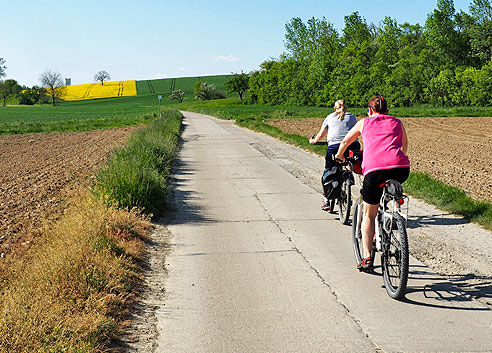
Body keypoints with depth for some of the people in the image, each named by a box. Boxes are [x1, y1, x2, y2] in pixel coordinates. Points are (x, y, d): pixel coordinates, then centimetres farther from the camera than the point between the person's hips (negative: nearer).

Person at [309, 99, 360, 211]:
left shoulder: (330, 117, 20)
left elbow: (321, 134, 23)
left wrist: (313, 141, 41)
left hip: (334, 146, -1)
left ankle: (326, 200, 8)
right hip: (352, 146, 1)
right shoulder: (351, 116, 20)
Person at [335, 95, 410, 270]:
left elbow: (345, 142, 37)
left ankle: (367, 257, 7)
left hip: (374, 169, -2)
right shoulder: (397, 122, 26)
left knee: (368, 215, 13)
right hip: (401, 169, 2)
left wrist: (340, 155, 57)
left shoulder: (364, 123, 23)